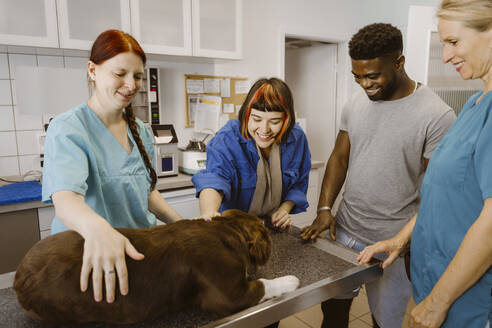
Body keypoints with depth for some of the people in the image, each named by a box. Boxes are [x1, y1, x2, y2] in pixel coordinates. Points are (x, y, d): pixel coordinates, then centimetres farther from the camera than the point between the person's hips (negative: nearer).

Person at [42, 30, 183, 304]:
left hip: (139, 251, 5)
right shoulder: (67, 130, -14)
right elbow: (65, 200, -30)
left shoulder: (140, 130, 7)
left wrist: (182, 224, 0)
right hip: (84, 260, -5)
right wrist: (97, 228, -51)